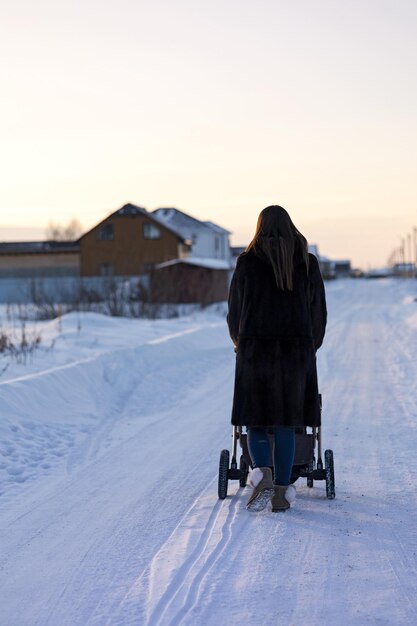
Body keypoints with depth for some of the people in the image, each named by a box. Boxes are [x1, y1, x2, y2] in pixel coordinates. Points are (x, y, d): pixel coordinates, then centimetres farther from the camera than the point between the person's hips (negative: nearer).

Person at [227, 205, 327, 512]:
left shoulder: (247, 262, 1)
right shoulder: (308, 262, 6)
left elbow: (235, 309, 8)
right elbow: (318, 311, 11)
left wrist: (240, 343, 25)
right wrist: (311, 347, 25)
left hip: (255, 348, -1)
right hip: (296, 349, 2)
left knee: (256, 419, 7)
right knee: (286, 422, 7)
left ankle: (263, 475, -17)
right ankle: (282, 492, 4)